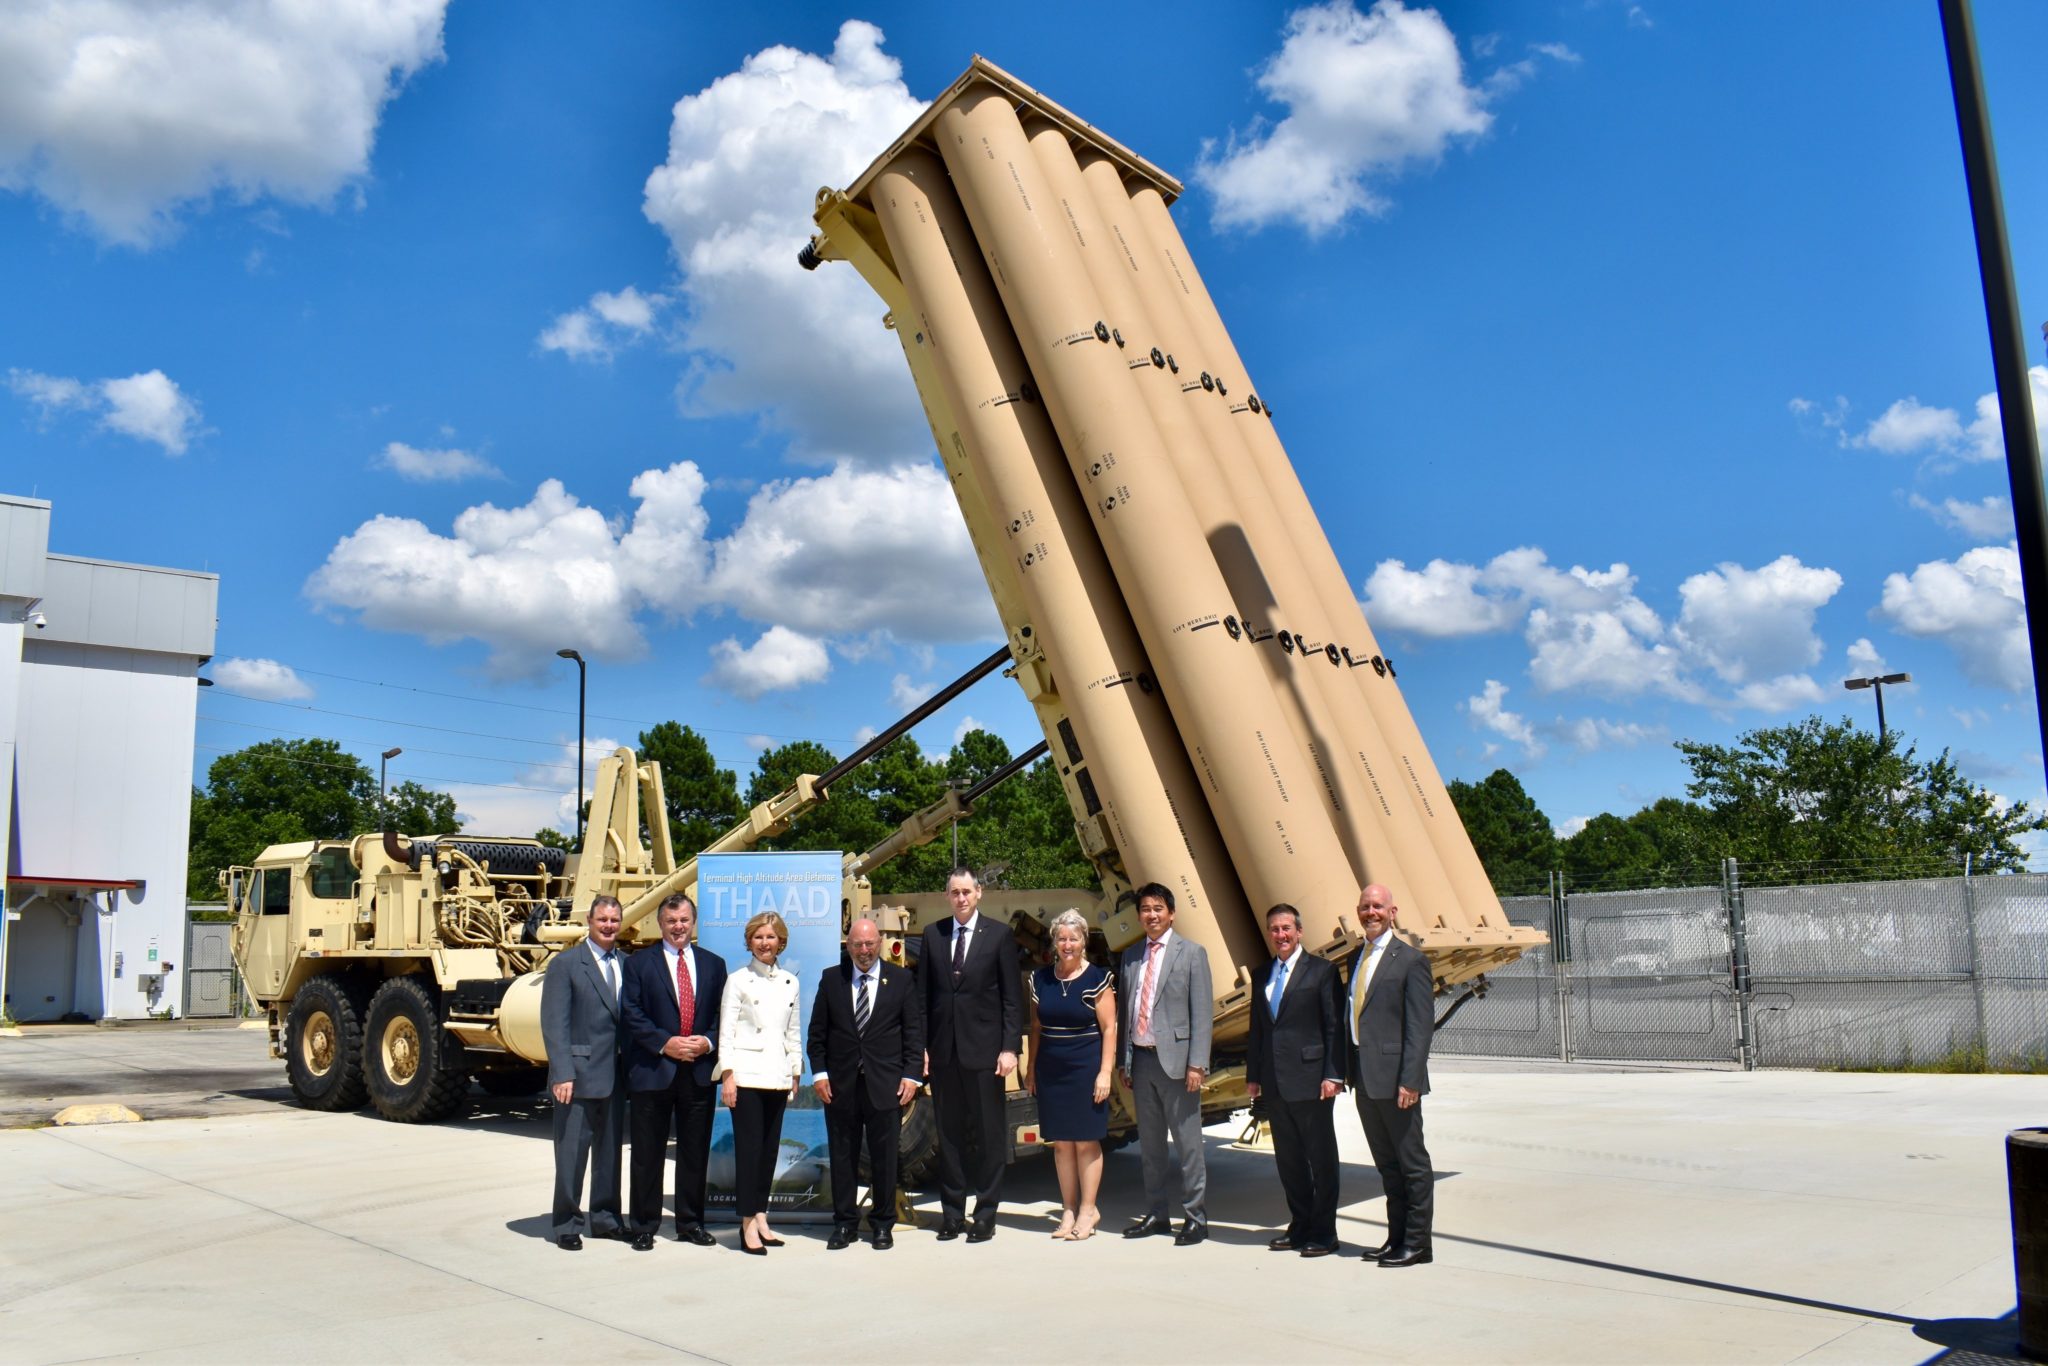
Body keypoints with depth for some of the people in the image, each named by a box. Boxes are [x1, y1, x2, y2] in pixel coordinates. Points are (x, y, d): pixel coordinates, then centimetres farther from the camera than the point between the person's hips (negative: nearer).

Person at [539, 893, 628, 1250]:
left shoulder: (627, 965, 11)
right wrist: (562, 1074, -17)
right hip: (579, 1074, -5)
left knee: (611, 1150, 13)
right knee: (572, 1151, 1)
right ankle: (567, 1224, 13)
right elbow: (554, 1024, -10)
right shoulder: (565, 964, -4)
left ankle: (606, 1217, 25)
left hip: (616, 1075, 5)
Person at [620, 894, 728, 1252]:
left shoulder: (713, 964, 12)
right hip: (652, 1071, -3)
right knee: (647, 1153, 3)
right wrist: (664, 1043, -14)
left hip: (699, 1071, 3)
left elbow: (722, 1014, 12)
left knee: (695, 1152, 8)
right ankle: (644, 1226, 13)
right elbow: (631, 1014, -4)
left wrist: (708, 1042, -6)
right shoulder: (639, 963, 3)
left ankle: (690, 1223, 19)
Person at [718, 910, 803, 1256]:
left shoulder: (789, 982, 12)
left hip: (777, 1076, 5)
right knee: (749, 1148, -6)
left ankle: (760, 1217, 15)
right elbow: (726, 1031, -3)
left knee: (770, 1148, 6)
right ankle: (748, 1224, -2)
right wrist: (728, 1075, -10)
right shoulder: (738, 981, 0)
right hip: (746, 1074, -5)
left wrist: (795, 1073, 13)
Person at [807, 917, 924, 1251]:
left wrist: (911, 1075, -5)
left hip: (885, 1084, -1)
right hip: (840, 1083, 1)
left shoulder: (901, 980, 4)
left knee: (884, 1157, 5)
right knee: (842, 1155, 7)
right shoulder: (831, 979, 7)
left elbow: (914, 1031, 3)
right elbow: (817, 1031, 7)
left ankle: (883, 1224, 17)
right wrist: (819, 1072, -2)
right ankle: (844, 1223, 18)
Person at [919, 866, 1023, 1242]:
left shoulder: (999, 936, 0)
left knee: (988, 1134, 2)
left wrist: (1009, 1048, -8)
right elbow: (923, 994, 9)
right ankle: (952, 1213, 18)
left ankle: (986, 1214, 11)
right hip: (943, 1051, 3)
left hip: (984, 1049, -3)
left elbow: (1012, 997, -1)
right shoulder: (932, 935, 8)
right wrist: (921, 1046, 3)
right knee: (948, 1134, 9)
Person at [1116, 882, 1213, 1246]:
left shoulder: (1192, 953, -2)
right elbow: (1125, 1009, 15)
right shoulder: (1131, 955, 12)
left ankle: (1195, 1219, 8)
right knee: (1149, 1144, 13)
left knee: (1187, 1143, -1)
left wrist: (1197, 1064, -13)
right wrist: (1125, 1061, 10)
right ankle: (1156, 1215, 23)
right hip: (1141, 1058, 5)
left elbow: (1202, 1013, -6)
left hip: (1175, 1058, -5)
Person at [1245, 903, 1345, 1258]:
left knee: (1321, 1159, 3)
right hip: (1274, 1083, 6)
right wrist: (1253, 1075, 12)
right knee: (1288, 1160, 12)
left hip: (1310, 1079, -6)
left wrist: (1333, 1075, -13)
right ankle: (1300, 1225, 23)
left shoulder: (1322, 971, -3)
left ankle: (1324, 1232, 11)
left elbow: (1335, 1027, -7)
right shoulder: (1261, 976, 14)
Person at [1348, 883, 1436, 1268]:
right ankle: (1396, 1238, 23)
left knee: (1412, 1163, 2)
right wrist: (1347, 1070, 12)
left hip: (1394, 1078, -8)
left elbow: (1421, 1024, -13)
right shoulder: (1357, 959, 14)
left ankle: (1417, 1243, 10)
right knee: (1387, 1164, 15)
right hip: (1364, 1078, 8)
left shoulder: (1411, 959, -8)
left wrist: (1410, 1080, -19)